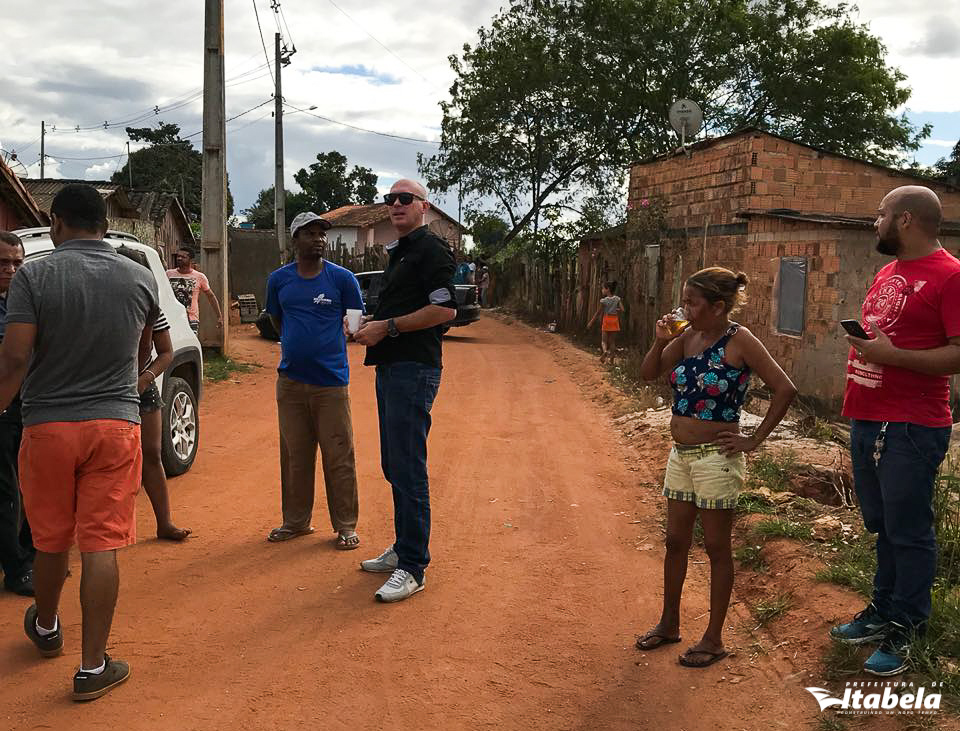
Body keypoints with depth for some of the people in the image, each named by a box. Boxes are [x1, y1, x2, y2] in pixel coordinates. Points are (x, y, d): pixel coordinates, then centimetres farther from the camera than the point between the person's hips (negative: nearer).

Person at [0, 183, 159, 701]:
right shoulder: (140, 279, 1)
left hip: (48, 425, 0)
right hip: (115, 425, 0)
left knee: (51, 539, 17)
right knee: (101, 545, 2)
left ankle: (46, 628, 42)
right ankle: (93, 667, 6)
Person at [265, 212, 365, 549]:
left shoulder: (342, 278, -3)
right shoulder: (279, 279, 5)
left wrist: (324, 344, -3)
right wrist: (298, 343, 10)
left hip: (331, 381, -3)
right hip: (290, 379, 3)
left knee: (338, 457, 0)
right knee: (294, 455, 12)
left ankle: (345, 526, 11)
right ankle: (296, 521, 25)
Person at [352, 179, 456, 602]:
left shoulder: (430, 249, -8)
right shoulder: (399, 253, 22)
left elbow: (445, 309, -20)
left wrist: (388, 326, -16)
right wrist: (371, 326, 12)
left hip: (414, 369, -11)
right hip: (390, 368, 11)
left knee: (408, 470, -9)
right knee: (394, 467, 15)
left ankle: (412, 568, -4)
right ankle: (404, 549, 27)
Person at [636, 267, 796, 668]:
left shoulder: (739, 341, -14)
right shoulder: (688, 336, 4)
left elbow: (784, 389, -17)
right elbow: (648, 373, 11)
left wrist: (753, 441, -14)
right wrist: (660, 340, -7)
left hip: (716, 458, -7)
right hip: (681, 454, 7)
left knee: (716, 548, 6)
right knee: (675, 541, 16)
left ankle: (713, 639, 20)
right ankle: (669, 624, 32)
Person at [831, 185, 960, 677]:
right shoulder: (886, 273, 15)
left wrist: (893, 356, -24)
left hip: (912, 429, -9)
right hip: (867, 421, 9)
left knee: (908, 532, 2)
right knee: (881, 525, 19)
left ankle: (903, 630, 15)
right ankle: (884, 610, 32)